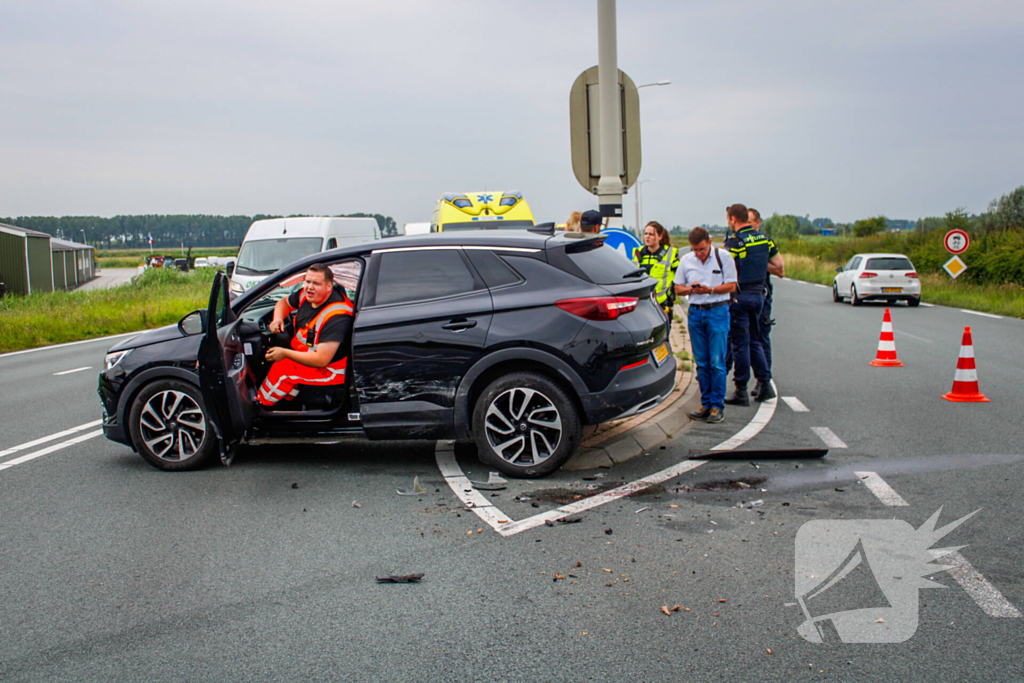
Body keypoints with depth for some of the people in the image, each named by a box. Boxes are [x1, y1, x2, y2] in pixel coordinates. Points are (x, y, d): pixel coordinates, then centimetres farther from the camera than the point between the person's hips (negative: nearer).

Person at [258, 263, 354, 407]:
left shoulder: (336, 317, -30)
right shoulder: (306, 294, -5)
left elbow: (321, 360, -33)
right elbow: (284, 302, 18)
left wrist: (285, 353, -26)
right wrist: (278, 319, -5)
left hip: (327, 370, -9)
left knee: (282, 369, -19)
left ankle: (261, 405, 2)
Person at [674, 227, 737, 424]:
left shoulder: (723, 257, -2)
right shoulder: (686, 260, 8)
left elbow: (731, 286, -2)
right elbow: (677, 287, 12)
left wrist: (710, 290, -17)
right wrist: (690, 289, -9)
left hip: (718, 312, -4)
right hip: (695, 313, 4)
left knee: (717, 362, -6)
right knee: (701, 363, 6)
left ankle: (718, 406, 0)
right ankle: (706, 404, 14)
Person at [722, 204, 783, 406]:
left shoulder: (734, 241, -14)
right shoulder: (764, 239, 7)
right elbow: (779, 266, 9)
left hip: (740, 296, -6)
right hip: (758, 293, 7)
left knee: (740, 343, -1)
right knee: (754, 341, 18)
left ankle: (741, 391, 3)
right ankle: (765, 384, 17)